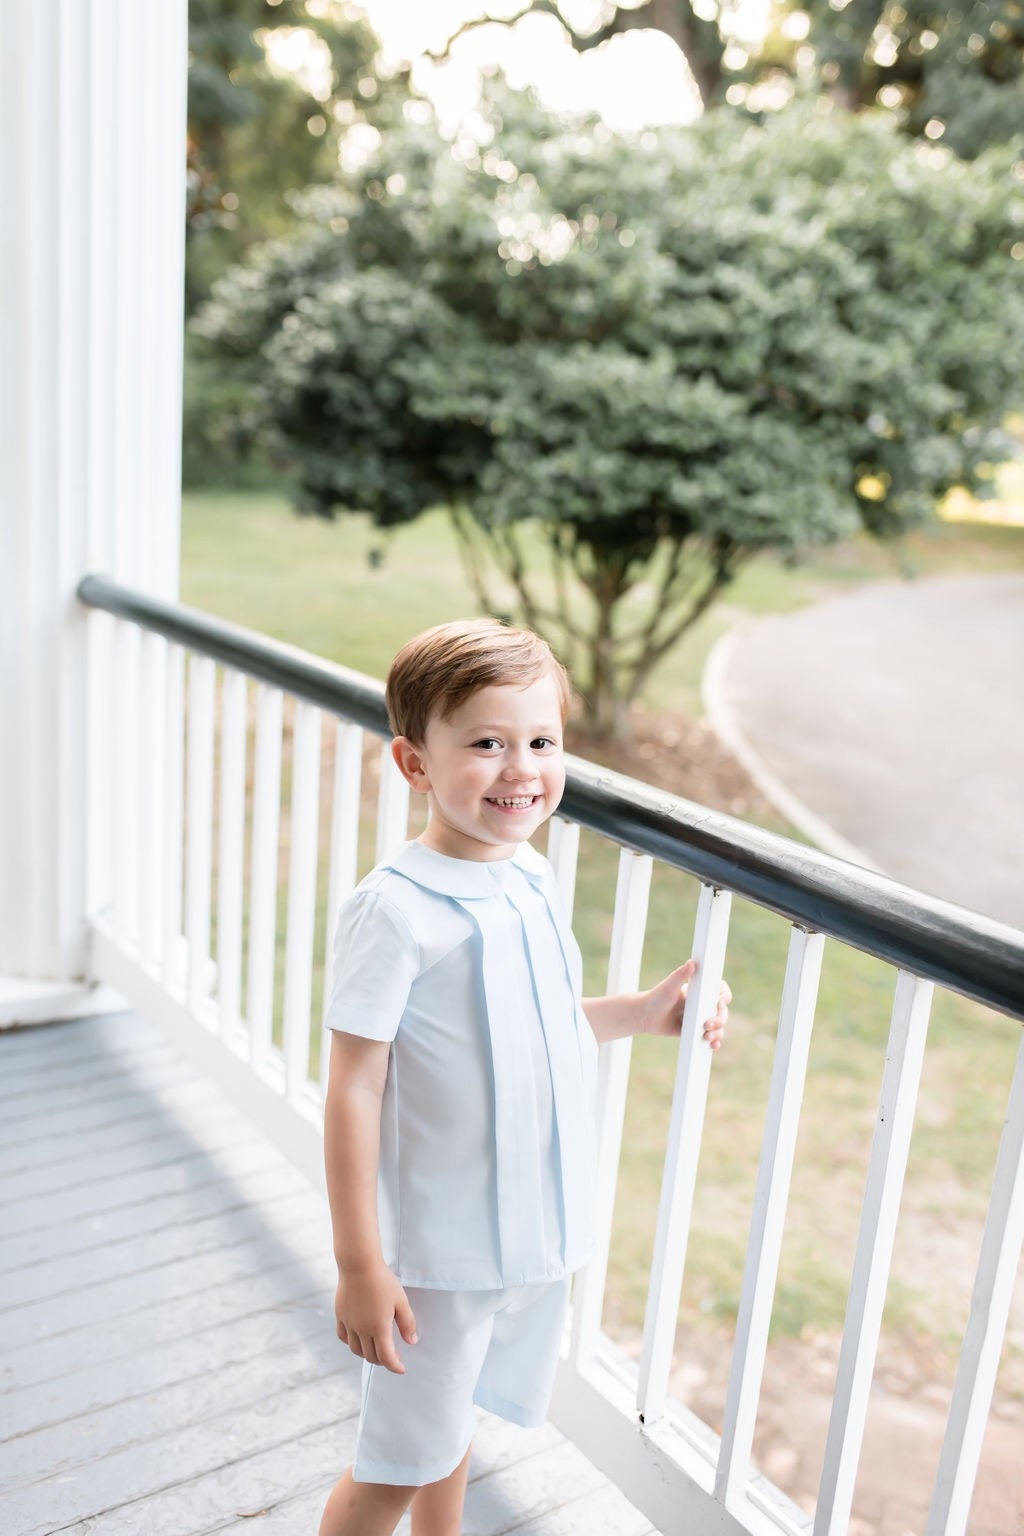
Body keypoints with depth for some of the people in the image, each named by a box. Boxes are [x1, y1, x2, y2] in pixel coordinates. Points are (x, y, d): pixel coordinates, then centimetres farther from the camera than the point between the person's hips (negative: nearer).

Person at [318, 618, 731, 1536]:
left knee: (454, 1426, 28)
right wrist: (359, 1265, -18)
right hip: (440, 1251, -6)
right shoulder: (396, 910, -23)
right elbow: (353, 1092, -20)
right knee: (399, 1462, 13)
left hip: (540, 1234, 6)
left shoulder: (533, 881, -1)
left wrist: (647, 1012, 3)